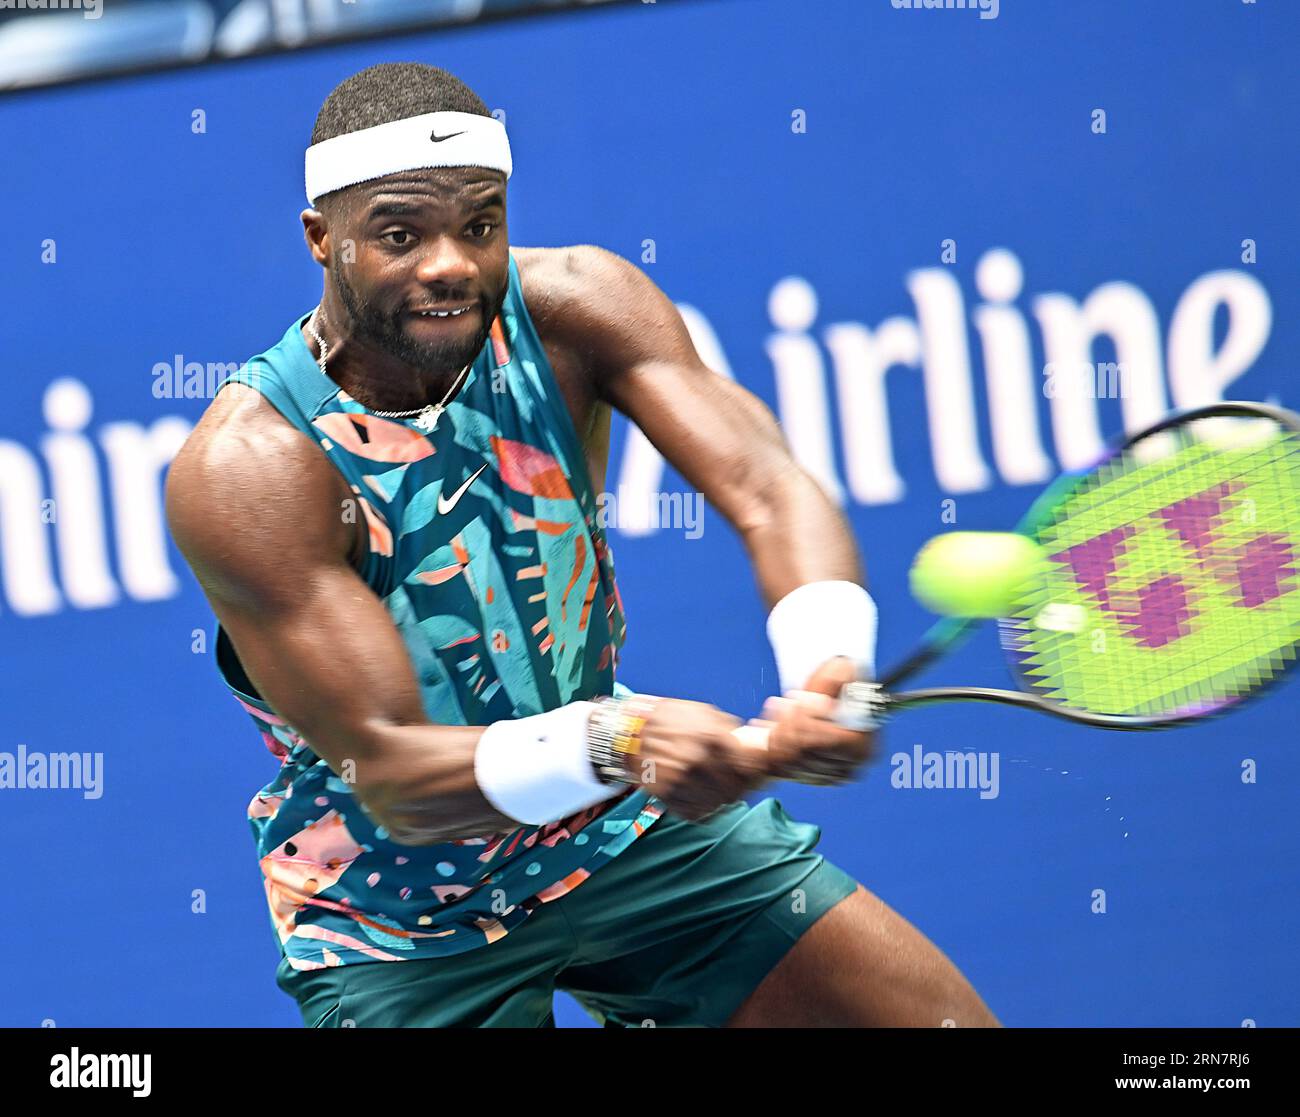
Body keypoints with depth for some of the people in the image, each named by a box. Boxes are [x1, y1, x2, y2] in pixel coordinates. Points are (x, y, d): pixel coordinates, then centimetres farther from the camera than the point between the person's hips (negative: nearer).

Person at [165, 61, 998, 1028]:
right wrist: (613, 743, -48)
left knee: (947, 1022, -4)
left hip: (627, 828, 4)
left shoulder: (569, 308, -13)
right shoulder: (249, 468, -26)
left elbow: (767, 493, -24)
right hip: (401, 932, -3)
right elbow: (389, 776, -30)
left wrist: (828, 682, -46)